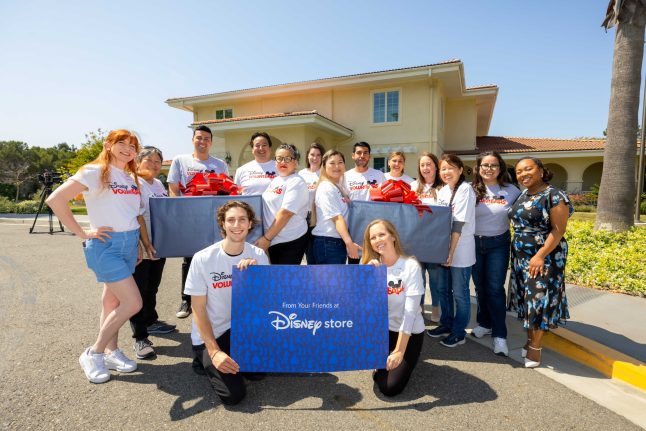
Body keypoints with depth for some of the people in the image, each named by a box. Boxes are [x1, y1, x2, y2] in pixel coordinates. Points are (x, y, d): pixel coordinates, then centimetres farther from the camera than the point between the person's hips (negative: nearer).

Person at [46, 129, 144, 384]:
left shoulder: (132, 178, 12)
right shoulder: (94, 172, -9)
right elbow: (55, 200, -14)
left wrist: (138, 245, 14)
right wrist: (82, 233, -13)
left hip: (129, 243, 7)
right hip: (106, 244, -7)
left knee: (113, 300, 15)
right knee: (133, 303, -9)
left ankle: (111, 351, 28)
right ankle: (93, 354, 10)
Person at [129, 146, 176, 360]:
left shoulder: (159, 184, 14)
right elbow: (138, 216, -17)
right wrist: (146, 244, -21)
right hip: (141, 248, -7)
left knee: (152, 288, 20)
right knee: (140, 291, -1)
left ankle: (151, 322, 36)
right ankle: (140, 337, 7)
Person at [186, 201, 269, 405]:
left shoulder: (258, 255, -8)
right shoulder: (203, 259, -17)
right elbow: (198, 309, -11)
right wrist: (214, 352, -17)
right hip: (209, 335, -3)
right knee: (233, 394, -14)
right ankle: (205, 360, 13)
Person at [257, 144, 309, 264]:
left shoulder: (296, 182, -12)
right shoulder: (275, 180, 12)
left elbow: (286, 213, -21)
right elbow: (267, 205, 20)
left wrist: (266, 238, -19)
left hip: (291, 242, -7)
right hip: (274, 240, 8)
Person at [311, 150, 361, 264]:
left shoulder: (338, 187, 14)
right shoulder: (326, 188, -13)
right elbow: (337, 218, -21)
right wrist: (349, 242, -28)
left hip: (339, 242, 9)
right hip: (327, 243, -9)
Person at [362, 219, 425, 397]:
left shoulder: (410, 266, -18)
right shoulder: (371, 265, -4)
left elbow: (410, 312, -21)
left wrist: (399, 351, -22)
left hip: (409, 332, -4)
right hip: (382, 328, 4)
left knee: (390, 388, -12)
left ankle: (400, 361, 19)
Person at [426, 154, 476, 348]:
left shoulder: (465, 189, -13)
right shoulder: (442, 191, 10)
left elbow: (459, 224, -18)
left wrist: (451, 251, -20)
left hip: (460, 250, -7)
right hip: (443, 248, 7)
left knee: (459, 293, 5)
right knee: (443, 288, 16)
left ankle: (459, 332, 20)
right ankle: (446, 324, 33)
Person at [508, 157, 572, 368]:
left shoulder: (554, 196, -13)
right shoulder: (523, 195, 9)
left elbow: (558, 230, -17)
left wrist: (540, 256, -22)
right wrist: (518, 254, 8)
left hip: (544, 257, -7)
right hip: (521, 257, 7)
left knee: (539, 299, 0)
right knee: (526, 299, 12)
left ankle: (535, 347, 14)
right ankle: (529, 340, 26)